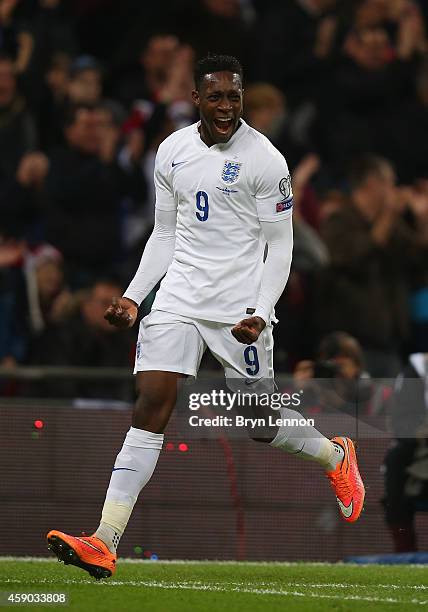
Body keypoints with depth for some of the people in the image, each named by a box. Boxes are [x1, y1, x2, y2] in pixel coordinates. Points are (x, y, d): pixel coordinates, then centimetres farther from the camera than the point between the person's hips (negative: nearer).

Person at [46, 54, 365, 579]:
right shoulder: (172, 152, 7)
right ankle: (104, 544, -17)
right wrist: (132, 297, 10)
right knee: (151, 406, -10)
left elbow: (280, 245, -5)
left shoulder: (263, 159, -8)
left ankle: (336, 457, 39)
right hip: (179, 298, 4)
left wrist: (261, 312, -16)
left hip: (240, 307, -4)